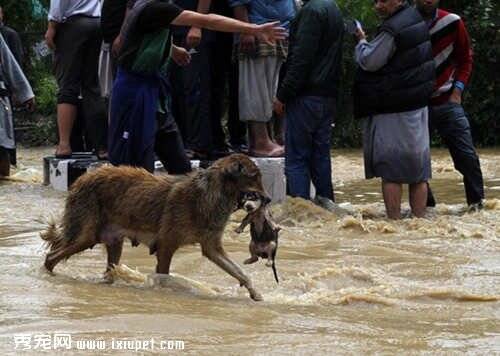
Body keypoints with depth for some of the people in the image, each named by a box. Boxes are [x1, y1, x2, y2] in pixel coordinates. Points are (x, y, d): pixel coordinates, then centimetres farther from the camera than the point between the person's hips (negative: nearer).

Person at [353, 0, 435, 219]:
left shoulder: (393, 29, -19)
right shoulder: (416, 19, 11)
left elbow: (369, 62, -13)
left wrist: (361, 42, 4)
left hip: (393, 110, -9)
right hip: (418, 104, 9)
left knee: (390, 171, -4)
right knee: (418, 171, 10)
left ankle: (394, 220, -4)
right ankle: (419, 218, 13)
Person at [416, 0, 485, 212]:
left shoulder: (452, 23, -4)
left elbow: (465, 59, 7)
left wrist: (457, 89, -3)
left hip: (446, 101, 0)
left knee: (466, 153, -3)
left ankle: (476, 201, 7)